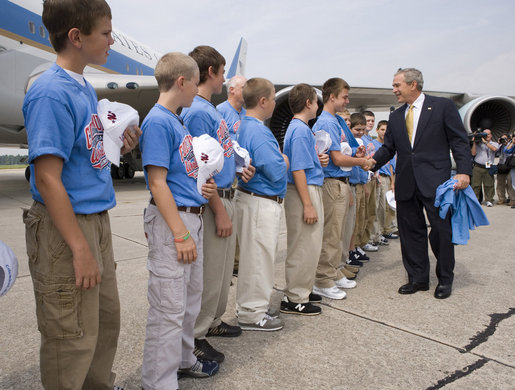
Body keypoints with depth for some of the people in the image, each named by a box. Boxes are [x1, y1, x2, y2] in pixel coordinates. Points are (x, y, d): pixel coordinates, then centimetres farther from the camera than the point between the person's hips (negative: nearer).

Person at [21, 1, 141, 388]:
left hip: (96, 219, 9)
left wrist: (118, 148, 1)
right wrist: (80, 248, -20)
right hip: (65, 228, -9)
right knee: (74, 337, 4)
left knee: (107, 319, 21)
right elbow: (47, 178, -21)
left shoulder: (84, 88, 11)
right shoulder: (52, 92, -17)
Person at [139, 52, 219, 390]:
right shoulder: (158, 121, -14)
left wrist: (203, 188, 9)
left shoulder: (177, 121, 14)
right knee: (169, 308, 0)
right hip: (171, 222, -10)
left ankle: (183, 359, 37)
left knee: (191, 297, 20)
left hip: (191, 217, 10)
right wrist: (181, 234, -19)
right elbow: (158, 183, -18)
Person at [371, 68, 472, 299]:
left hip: (436, 182, -4)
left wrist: (463, 172, -15)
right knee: (411, 232, 9)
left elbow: (460, 141, -3)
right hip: (406, 183, 5)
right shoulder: (395, 117, 14)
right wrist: (372, 162, -8)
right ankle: (418, 278, 23)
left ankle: (445, 279, 23)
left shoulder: (443, 107, 0)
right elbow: (388, 148, 11)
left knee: (442, 231, 4)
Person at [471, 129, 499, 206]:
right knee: (476, 185, -3)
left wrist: (485, 142, -10)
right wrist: (474, 142, -1)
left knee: (489, 185, 0)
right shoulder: (478, 143, 12)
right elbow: (473, 153, 2)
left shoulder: (495, 144, 14)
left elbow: (494, 149, -9)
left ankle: (489, 200, 8)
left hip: (488, 168, 1)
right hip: (478, 167, -1)